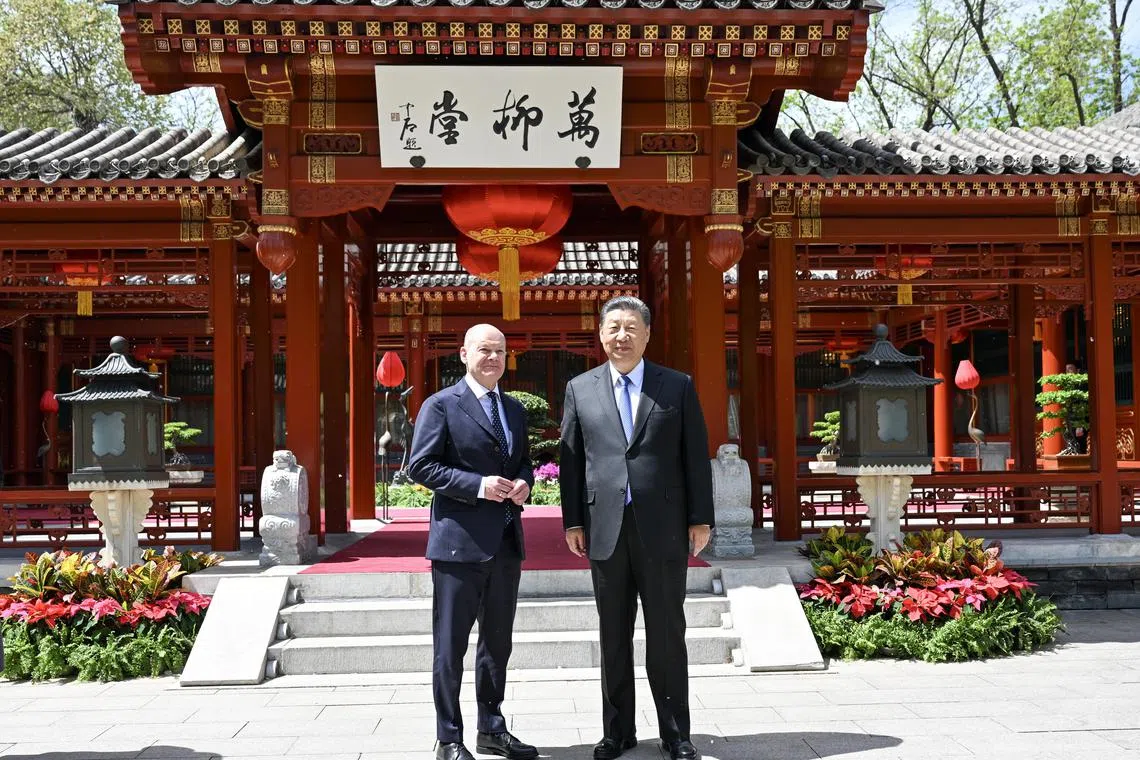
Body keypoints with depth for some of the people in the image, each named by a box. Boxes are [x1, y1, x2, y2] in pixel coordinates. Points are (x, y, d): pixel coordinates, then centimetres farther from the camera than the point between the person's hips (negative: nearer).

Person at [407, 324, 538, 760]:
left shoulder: (515, 410, 15)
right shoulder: (441, 406, -5)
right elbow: (420, 466, -10)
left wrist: (524, 482, -1)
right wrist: (477, 485, -19)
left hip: (506, 542, 7)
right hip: (460, 541, -7)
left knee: (498, 642, 15)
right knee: (451, 645, 1)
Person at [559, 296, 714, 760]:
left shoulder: (677, 387, 4)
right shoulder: (580, 389, 8)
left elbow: (696, 456, 3)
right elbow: (571, 459, 8)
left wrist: (701, 519, -1)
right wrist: (573, 521, 3)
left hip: (663, 529, -1)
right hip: (606, 529, 1)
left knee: (667, 634, 6)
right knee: (614, 636, 9)